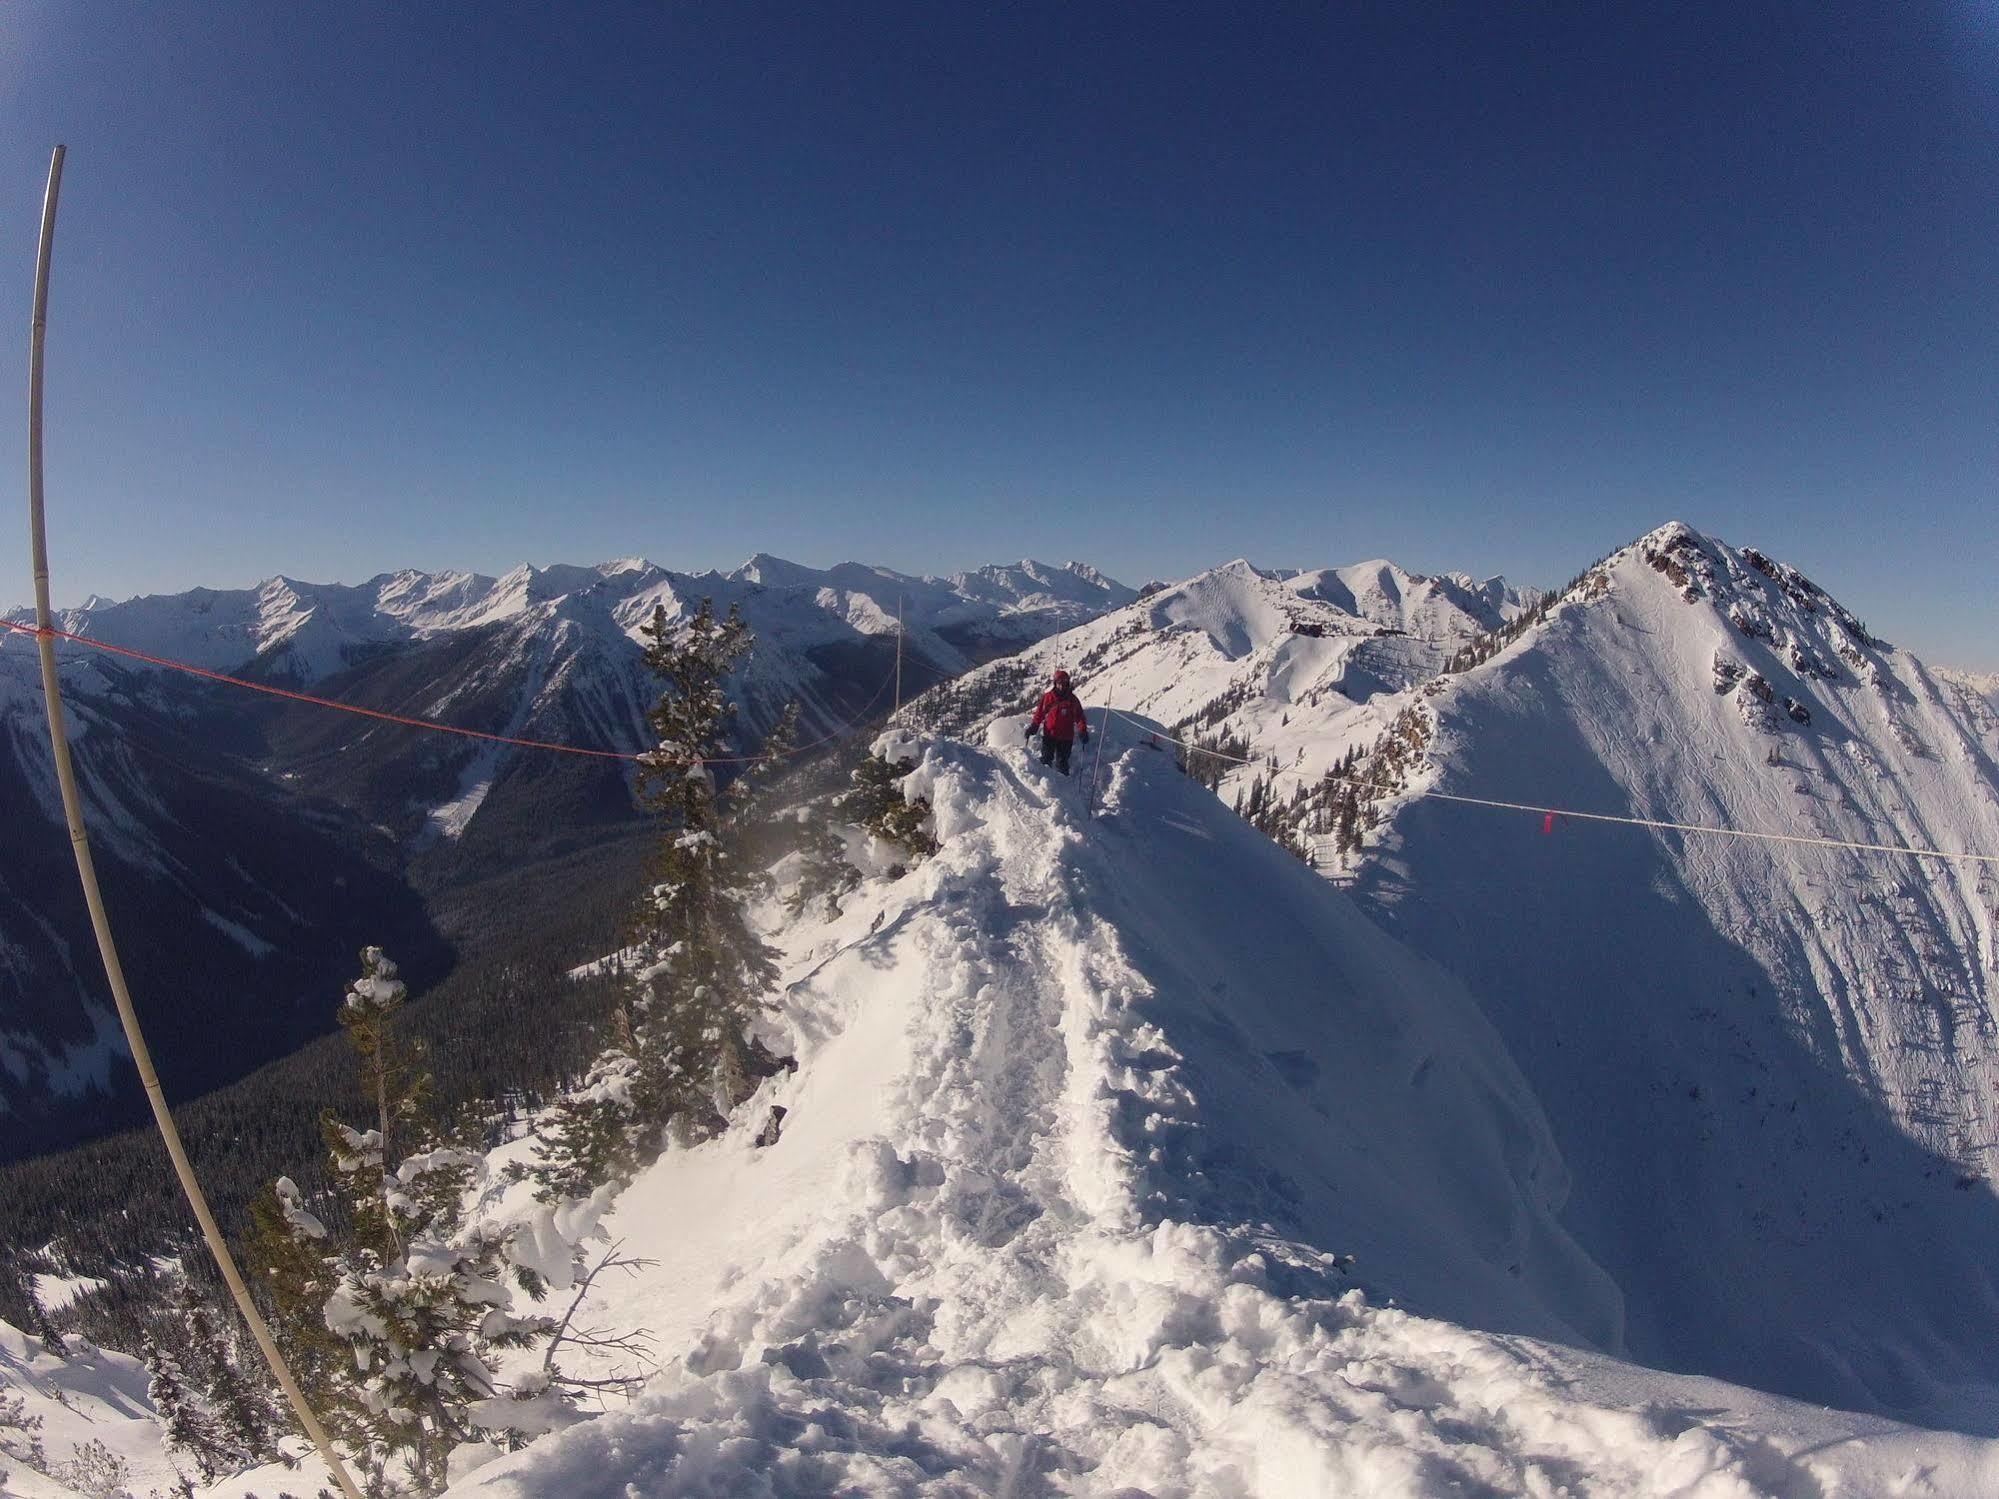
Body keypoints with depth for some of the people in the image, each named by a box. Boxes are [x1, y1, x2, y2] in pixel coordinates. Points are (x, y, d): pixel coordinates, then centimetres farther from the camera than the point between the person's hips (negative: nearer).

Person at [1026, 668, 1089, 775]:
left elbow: (1079, 716, 3)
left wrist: (1083, 730, -7)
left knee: (1062, 763, 5)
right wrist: (1033, 726, -4)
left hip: (1066, 737, 0)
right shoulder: (1047, 697, -2)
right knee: (1046, 760, 0)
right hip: (1049, 735, 0)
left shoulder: (1072, 699, 1)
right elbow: (1039, 713, 4)